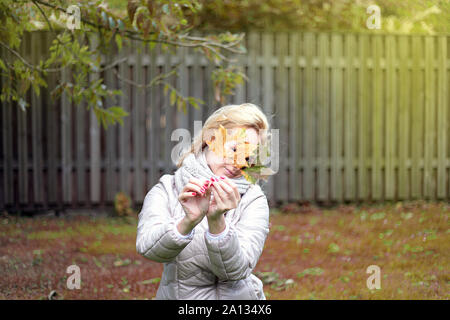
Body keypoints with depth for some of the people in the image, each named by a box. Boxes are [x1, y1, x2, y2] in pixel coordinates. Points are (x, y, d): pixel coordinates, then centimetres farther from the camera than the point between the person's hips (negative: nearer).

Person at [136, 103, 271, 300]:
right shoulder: (166, 191, 1)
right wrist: (188, 222, -30)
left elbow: (237, 270, -12)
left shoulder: (253, 200, -1)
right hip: (174, 294, 0)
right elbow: (147, 248, -15)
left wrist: (217, 222, -26)